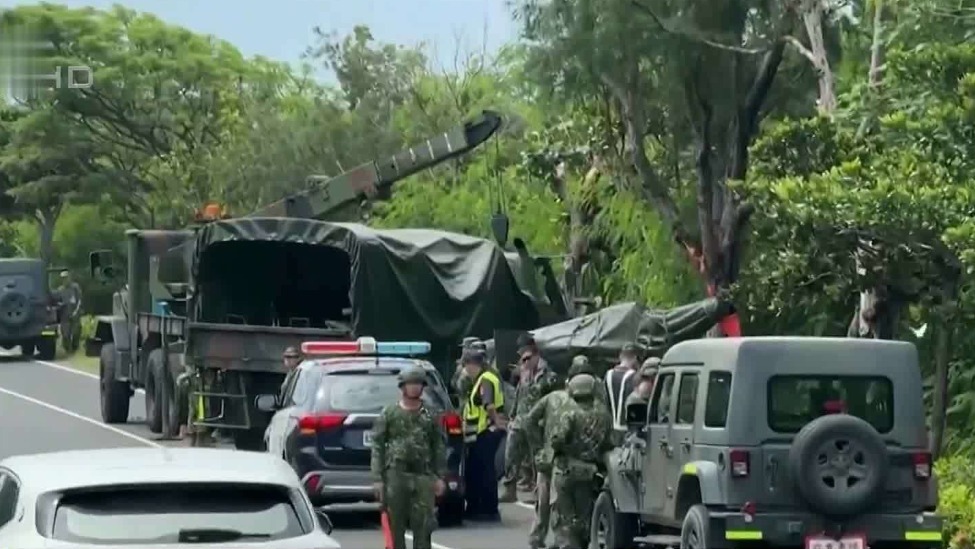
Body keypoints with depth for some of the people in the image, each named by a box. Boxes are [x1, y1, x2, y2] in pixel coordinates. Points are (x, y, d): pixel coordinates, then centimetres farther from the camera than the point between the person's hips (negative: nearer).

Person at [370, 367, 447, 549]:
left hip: (423, 476, 1)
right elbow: (377, 447, 1)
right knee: (395, 526, 2)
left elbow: (439, 447, 10)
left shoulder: (430, 416, 11)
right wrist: (377, 478, -6)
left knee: (423, 526, -3)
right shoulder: (389, 413, 5)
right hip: (396, 474, -1)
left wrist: (440, 477, 2)